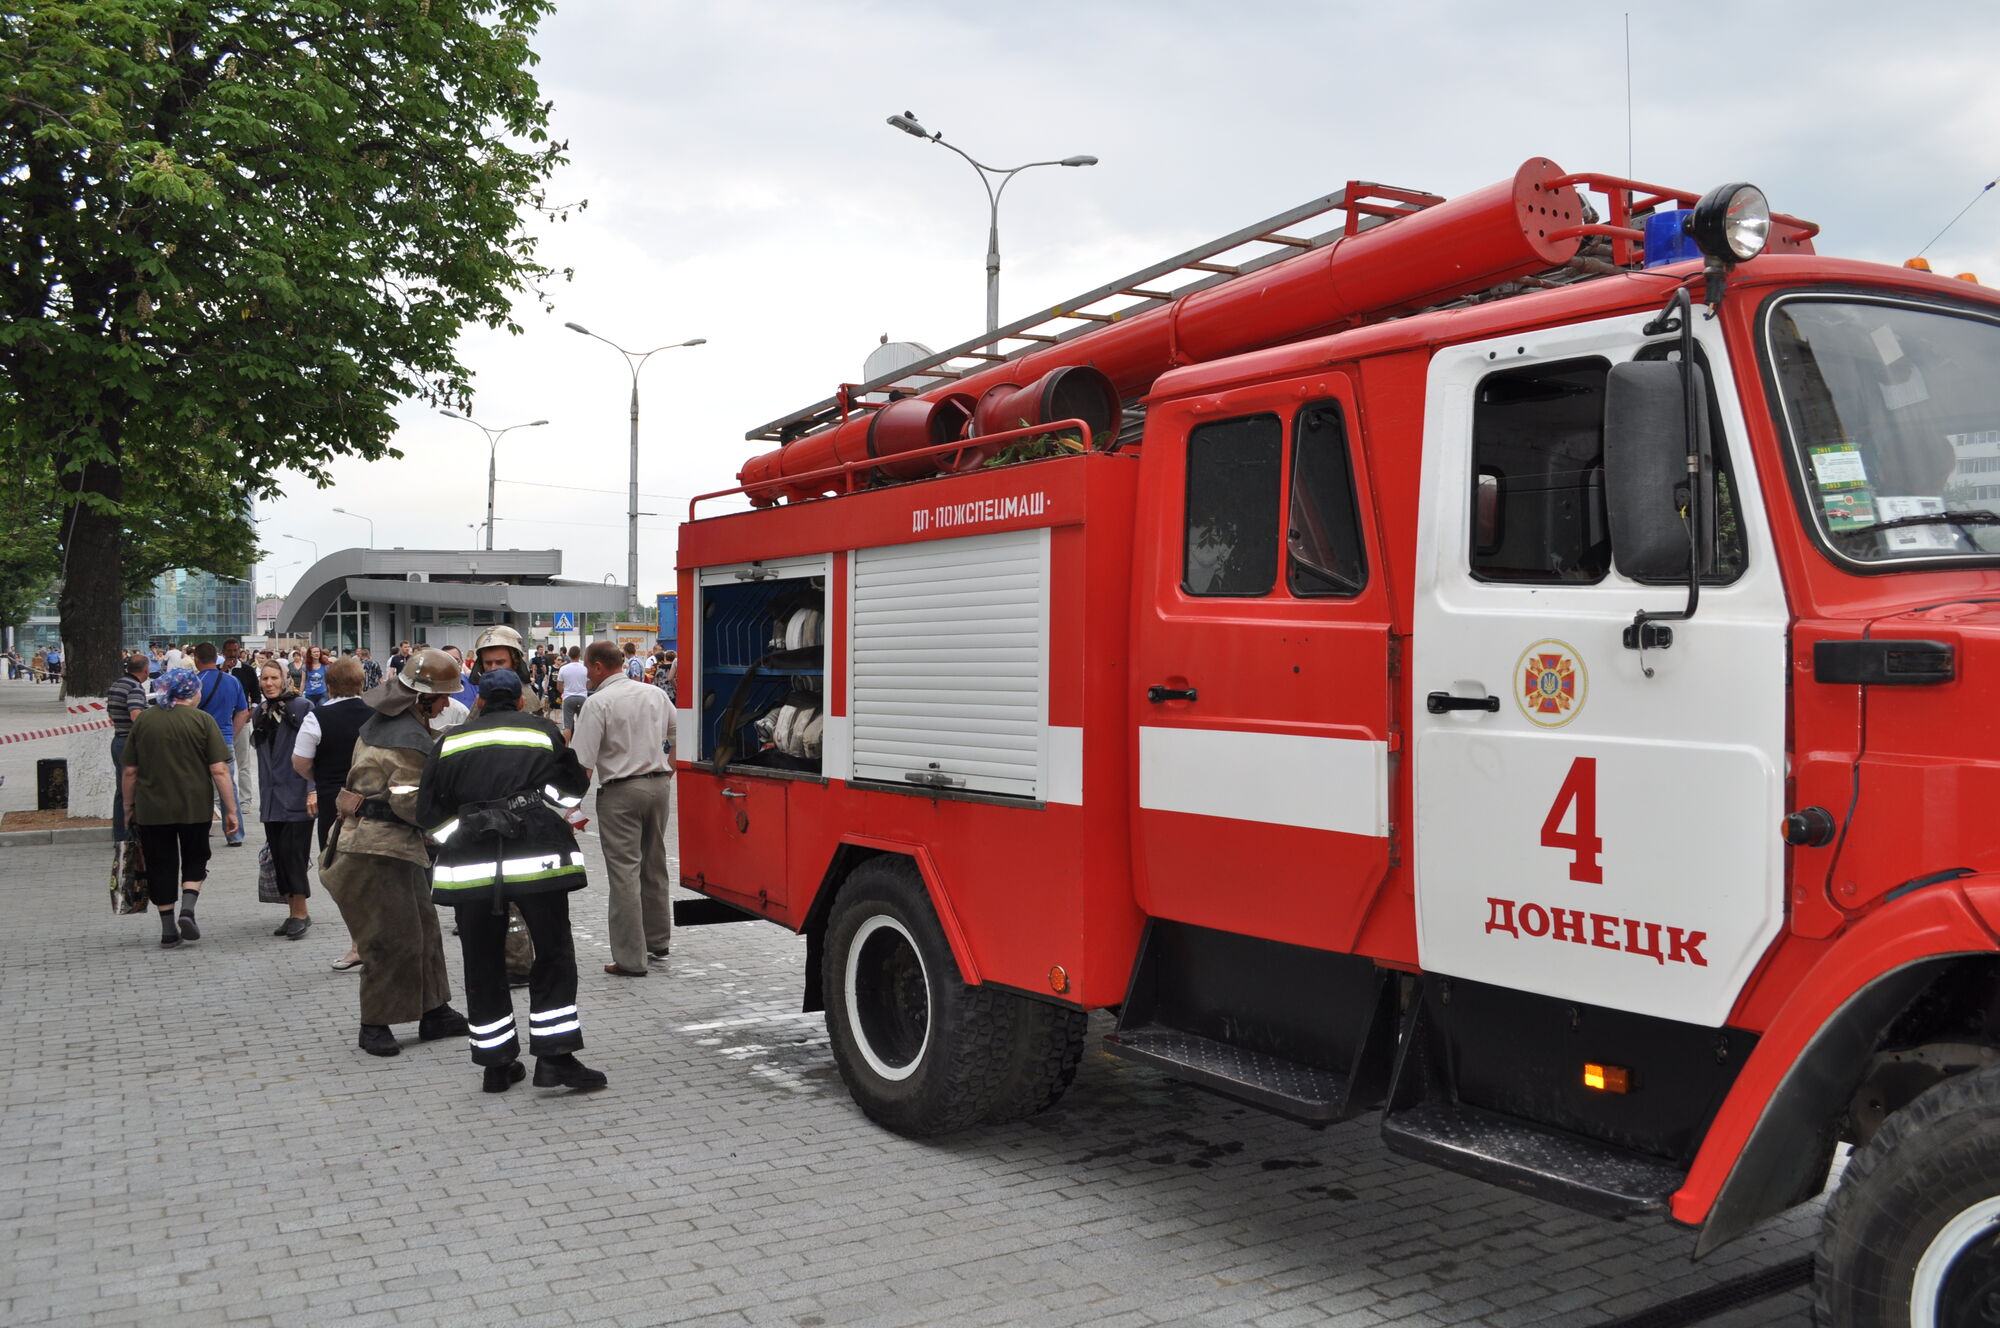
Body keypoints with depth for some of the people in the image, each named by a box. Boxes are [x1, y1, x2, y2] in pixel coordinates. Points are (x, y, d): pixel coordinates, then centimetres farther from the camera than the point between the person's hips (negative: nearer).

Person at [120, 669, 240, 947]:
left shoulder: (143, 721, 3)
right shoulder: (202, 720, -6)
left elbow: (129, 772, 4)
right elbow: (219, 770, -11)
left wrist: (129, 805, 16)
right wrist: (230, 810, -7)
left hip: (151, 809, 2)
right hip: (194, 807, -2)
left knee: (161, 865, 11)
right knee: (194, 860, 17)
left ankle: (168, 930, 11)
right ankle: (187, 910, -3)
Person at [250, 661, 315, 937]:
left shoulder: (302, 707, -6)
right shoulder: (261, 713, 13)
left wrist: (313, 790, -18)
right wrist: (263, 794, 20)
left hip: (297, 797, -6)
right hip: (271, 799, 6)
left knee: (293, 853, -9)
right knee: (278, 857, 6)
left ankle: (301, 913, 0)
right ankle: (294, 913, 14)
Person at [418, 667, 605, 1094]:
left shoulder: (451, 741, 16)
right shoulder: (543, 730, 12)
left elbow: (429, 809, 12)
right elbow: (573, 788, 6)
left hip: (470, 862, 2)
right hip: (537, 856, -2)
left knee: (482, 963, 11)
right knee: (554, 954, 6)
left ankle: (496, 1064, 16)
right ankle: (554, 1057, 0)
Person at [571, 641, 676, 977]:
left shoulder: (597, 702, -10)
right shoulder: (656, 694, 8)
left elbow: (584, 763, -14)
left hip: (620, 791, -6)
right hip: (659, 785, 6)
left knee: (624, 872, -3)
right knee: (654, 865, 18)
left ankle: (631, 958, -3)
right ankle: (657, 942, 29)